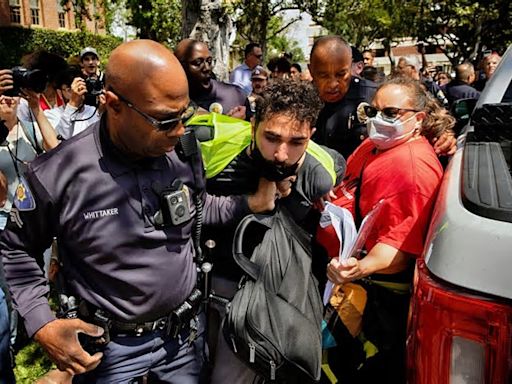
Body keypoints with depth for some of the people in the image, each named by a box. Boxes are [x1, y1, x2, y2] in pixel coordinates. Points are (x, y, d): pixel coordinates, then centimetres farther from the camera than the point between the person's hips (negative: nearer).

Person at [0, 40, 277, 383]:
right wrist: (42, 324, -13)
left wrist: (250, 203, -6)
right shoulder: (56, 175, -22)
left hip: (186, 331, 4)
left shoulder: (185, 152, -11)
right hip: (109, 346, -3)